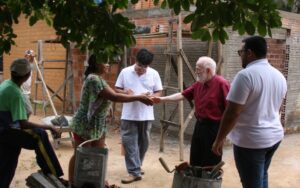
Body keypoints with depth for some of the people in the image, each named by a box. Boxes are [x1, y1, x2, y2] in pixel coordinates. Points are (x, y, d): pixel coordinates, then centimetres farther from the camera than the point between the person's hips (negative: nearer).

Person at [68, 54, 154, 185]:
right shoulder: (94, 79, -24)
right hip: (85, 125, -9)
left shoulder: (97, 78, 10)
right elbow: (114, 97, -29)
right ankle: (71, 183, 19)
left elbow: (111, 95, 7)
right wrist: (139, 98, -25)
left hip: (97, 126, 9)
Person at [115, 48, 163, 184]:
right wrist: (125, 92, -17)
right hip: (129, 115, -1)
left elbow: (159, 92, 3)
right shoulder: (125, 72, -1)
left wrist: (151, 96, -18)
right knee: (129, 142, -4)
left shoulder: (154, 74, 0)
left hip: (146, 115, 1)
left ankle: (135, 167, 32)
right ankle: (134, 171, 3)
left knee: (143, 142, 12)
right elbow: (117, 90, 4)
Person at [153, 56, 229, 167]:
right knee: (195, 160, 17)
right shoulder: (198, 84, 8)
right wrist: (162, 99, 4)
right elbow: (182, 95, 10)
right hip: (200, 125, 8)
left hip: (214, 127, -8)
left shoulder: (221, 84, -16)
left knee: (212, 163, 4)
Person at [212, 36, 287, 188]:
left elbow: (232, 113, -21)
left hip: (250, 140, -8)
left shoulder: (246, 75, -19)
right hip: (274, 135, 8)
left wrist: (219, 139, -12)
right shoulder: (279, 76, 6)